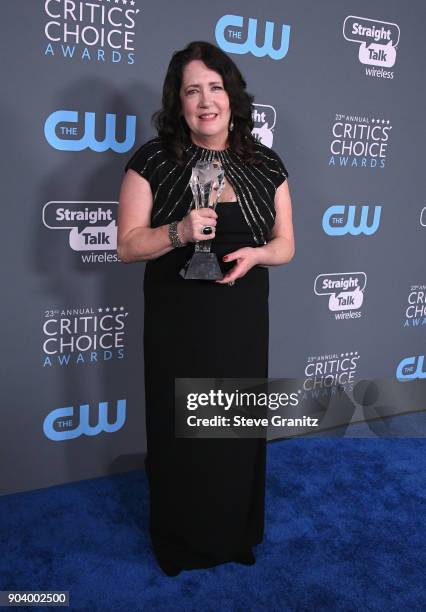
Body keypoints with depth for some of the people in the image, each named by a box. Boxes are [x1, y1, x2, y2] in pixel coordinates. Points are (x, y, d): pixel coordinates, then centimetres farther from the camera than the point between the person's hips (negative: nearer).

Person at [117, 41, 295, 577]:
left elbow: (285, 244, 7)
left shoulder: (265, 165, 2)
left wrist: (254, 254, -16)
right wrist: (180, 232, -24)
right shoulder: (153, 161, -5)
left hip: (242, 322, 2)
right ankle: (178, 540, 37)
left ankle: (237, 534, 40)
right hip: (175, 325, -2)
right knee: (178, 429, 10)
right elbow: (127, 245, -6)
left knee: (238, 426, 14)